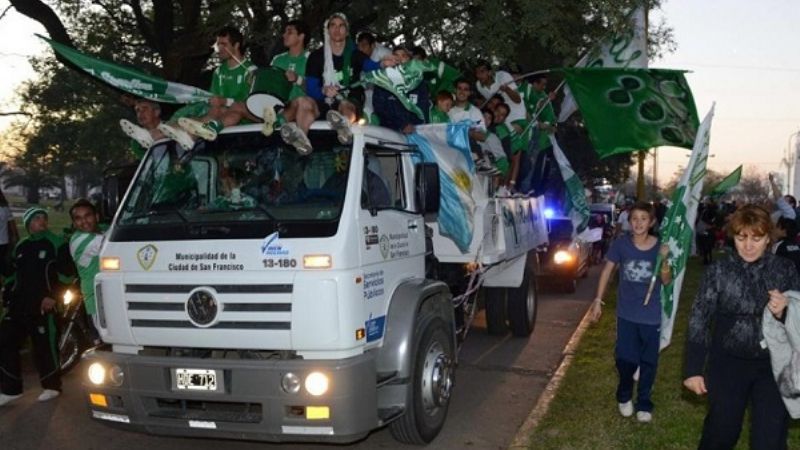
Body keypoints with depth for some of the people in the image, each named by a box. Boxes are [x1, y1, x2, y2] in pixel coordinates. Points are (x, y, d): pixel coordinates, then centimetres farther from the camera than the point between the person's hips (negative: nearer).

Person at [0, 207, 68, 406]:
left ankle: (51, 386, 19)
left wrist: (53, 296, -15)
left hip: (42, 306, -6)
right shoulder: (21, 247, 16)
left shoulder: (56, 244, -3)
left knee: (44, 346, -1)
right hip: (18, 304, 6)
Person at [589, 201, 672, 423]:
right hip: (626, 313, 0)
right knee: (625, 358, 4)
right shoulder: (621, 243, -11)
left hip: (651, 314, 0)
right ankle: (624, 396, 31)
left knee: (648, 361, 10)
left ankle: (644, 403, 29)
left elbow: (666, 281, -4)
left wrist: (664, 260, -23)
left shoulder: (659, 246, -10)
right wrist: (598, 300, 0)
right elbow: (607, 270, 0)